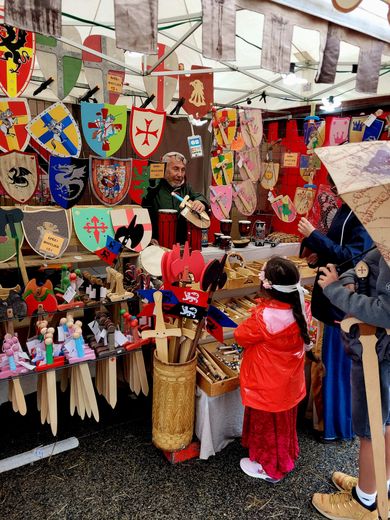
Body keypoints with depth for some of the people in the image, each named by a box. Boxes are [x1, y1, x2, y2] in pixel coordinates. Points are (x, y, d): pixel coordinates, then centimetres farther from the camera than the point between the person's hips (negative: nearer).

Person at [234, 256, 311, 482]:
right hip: (288, 383, 7)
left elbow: (241, 336, -17)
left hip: (267, 386, -7)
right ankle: (286, 458, 50)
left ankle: (268, 467, 39)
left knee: (266, 425, 17)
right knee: (284, 422, 28)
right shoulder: (298, 308, -13)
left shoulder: (265, 316, -35)